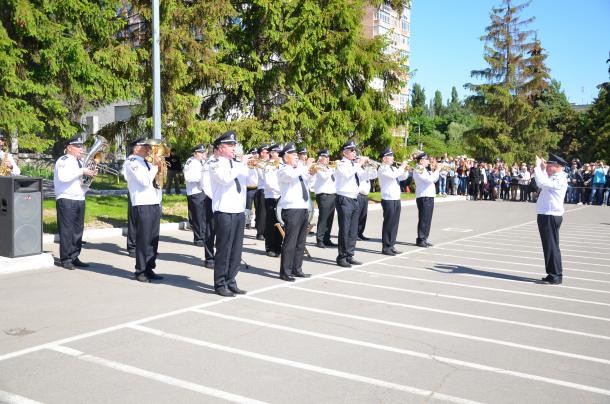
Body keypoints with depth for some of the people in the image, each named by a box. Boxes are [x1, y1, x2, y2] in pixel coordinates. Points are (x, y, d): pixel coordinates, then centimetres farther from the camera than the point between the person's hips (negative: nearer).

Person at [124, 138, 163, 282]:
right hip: (142, 204, -8)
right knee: (143, 239, -3)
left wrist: (159, 167, 6)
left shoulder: (148, 162, 18)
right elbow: (145, 181, -18)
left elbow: (156, 180, 20)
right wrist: (155, 166, -9)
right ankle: (140, 271, 6)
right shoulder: (132, 163, -6)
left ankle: (149, 269, 18)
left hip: (155, 203, 8)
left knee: (153, 239, 9)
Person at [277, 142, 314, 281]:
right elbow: (293, 175, -26)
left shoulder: (299, 168, 19)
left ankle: (297, 269, 21)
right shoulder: (283, 170, -5)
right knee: (290, 242, -7)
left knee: (300, 242, 12)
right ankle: (285, 272, -2)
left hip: (304, 209, 9)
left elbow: (306, 180, 34)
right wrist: (306, 166, -13)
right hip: (291, 210, -8)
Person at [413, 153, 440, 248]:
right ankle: (420, 240, -2)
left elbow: (434, 180, 23)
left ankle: (424, 238, 19)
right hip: (423, 197, -10)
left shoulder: (425, 170, 17)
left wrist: (435, 171, 9)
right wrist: (437, 170, -12)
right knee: (423, 219, -7)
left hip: (429, 197, 10)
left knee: (428, 219, 12)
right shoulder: (418, 170, -13)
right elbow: (429, 179, -23)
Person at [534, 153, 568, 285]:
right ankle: (553, 274, 22)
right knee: (548, 246, 14)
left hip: (551, 216, -10)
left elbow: (542, 183, -28)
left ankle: (556, 276, 0)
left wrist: (538, 167, -19)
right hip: (546, 216, 10)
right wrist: (542, 169, 17)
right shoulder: (554, 178, 15)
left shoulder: (560, 179, -15)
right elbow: (542, 184, 29)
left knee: (551, 246, -6)